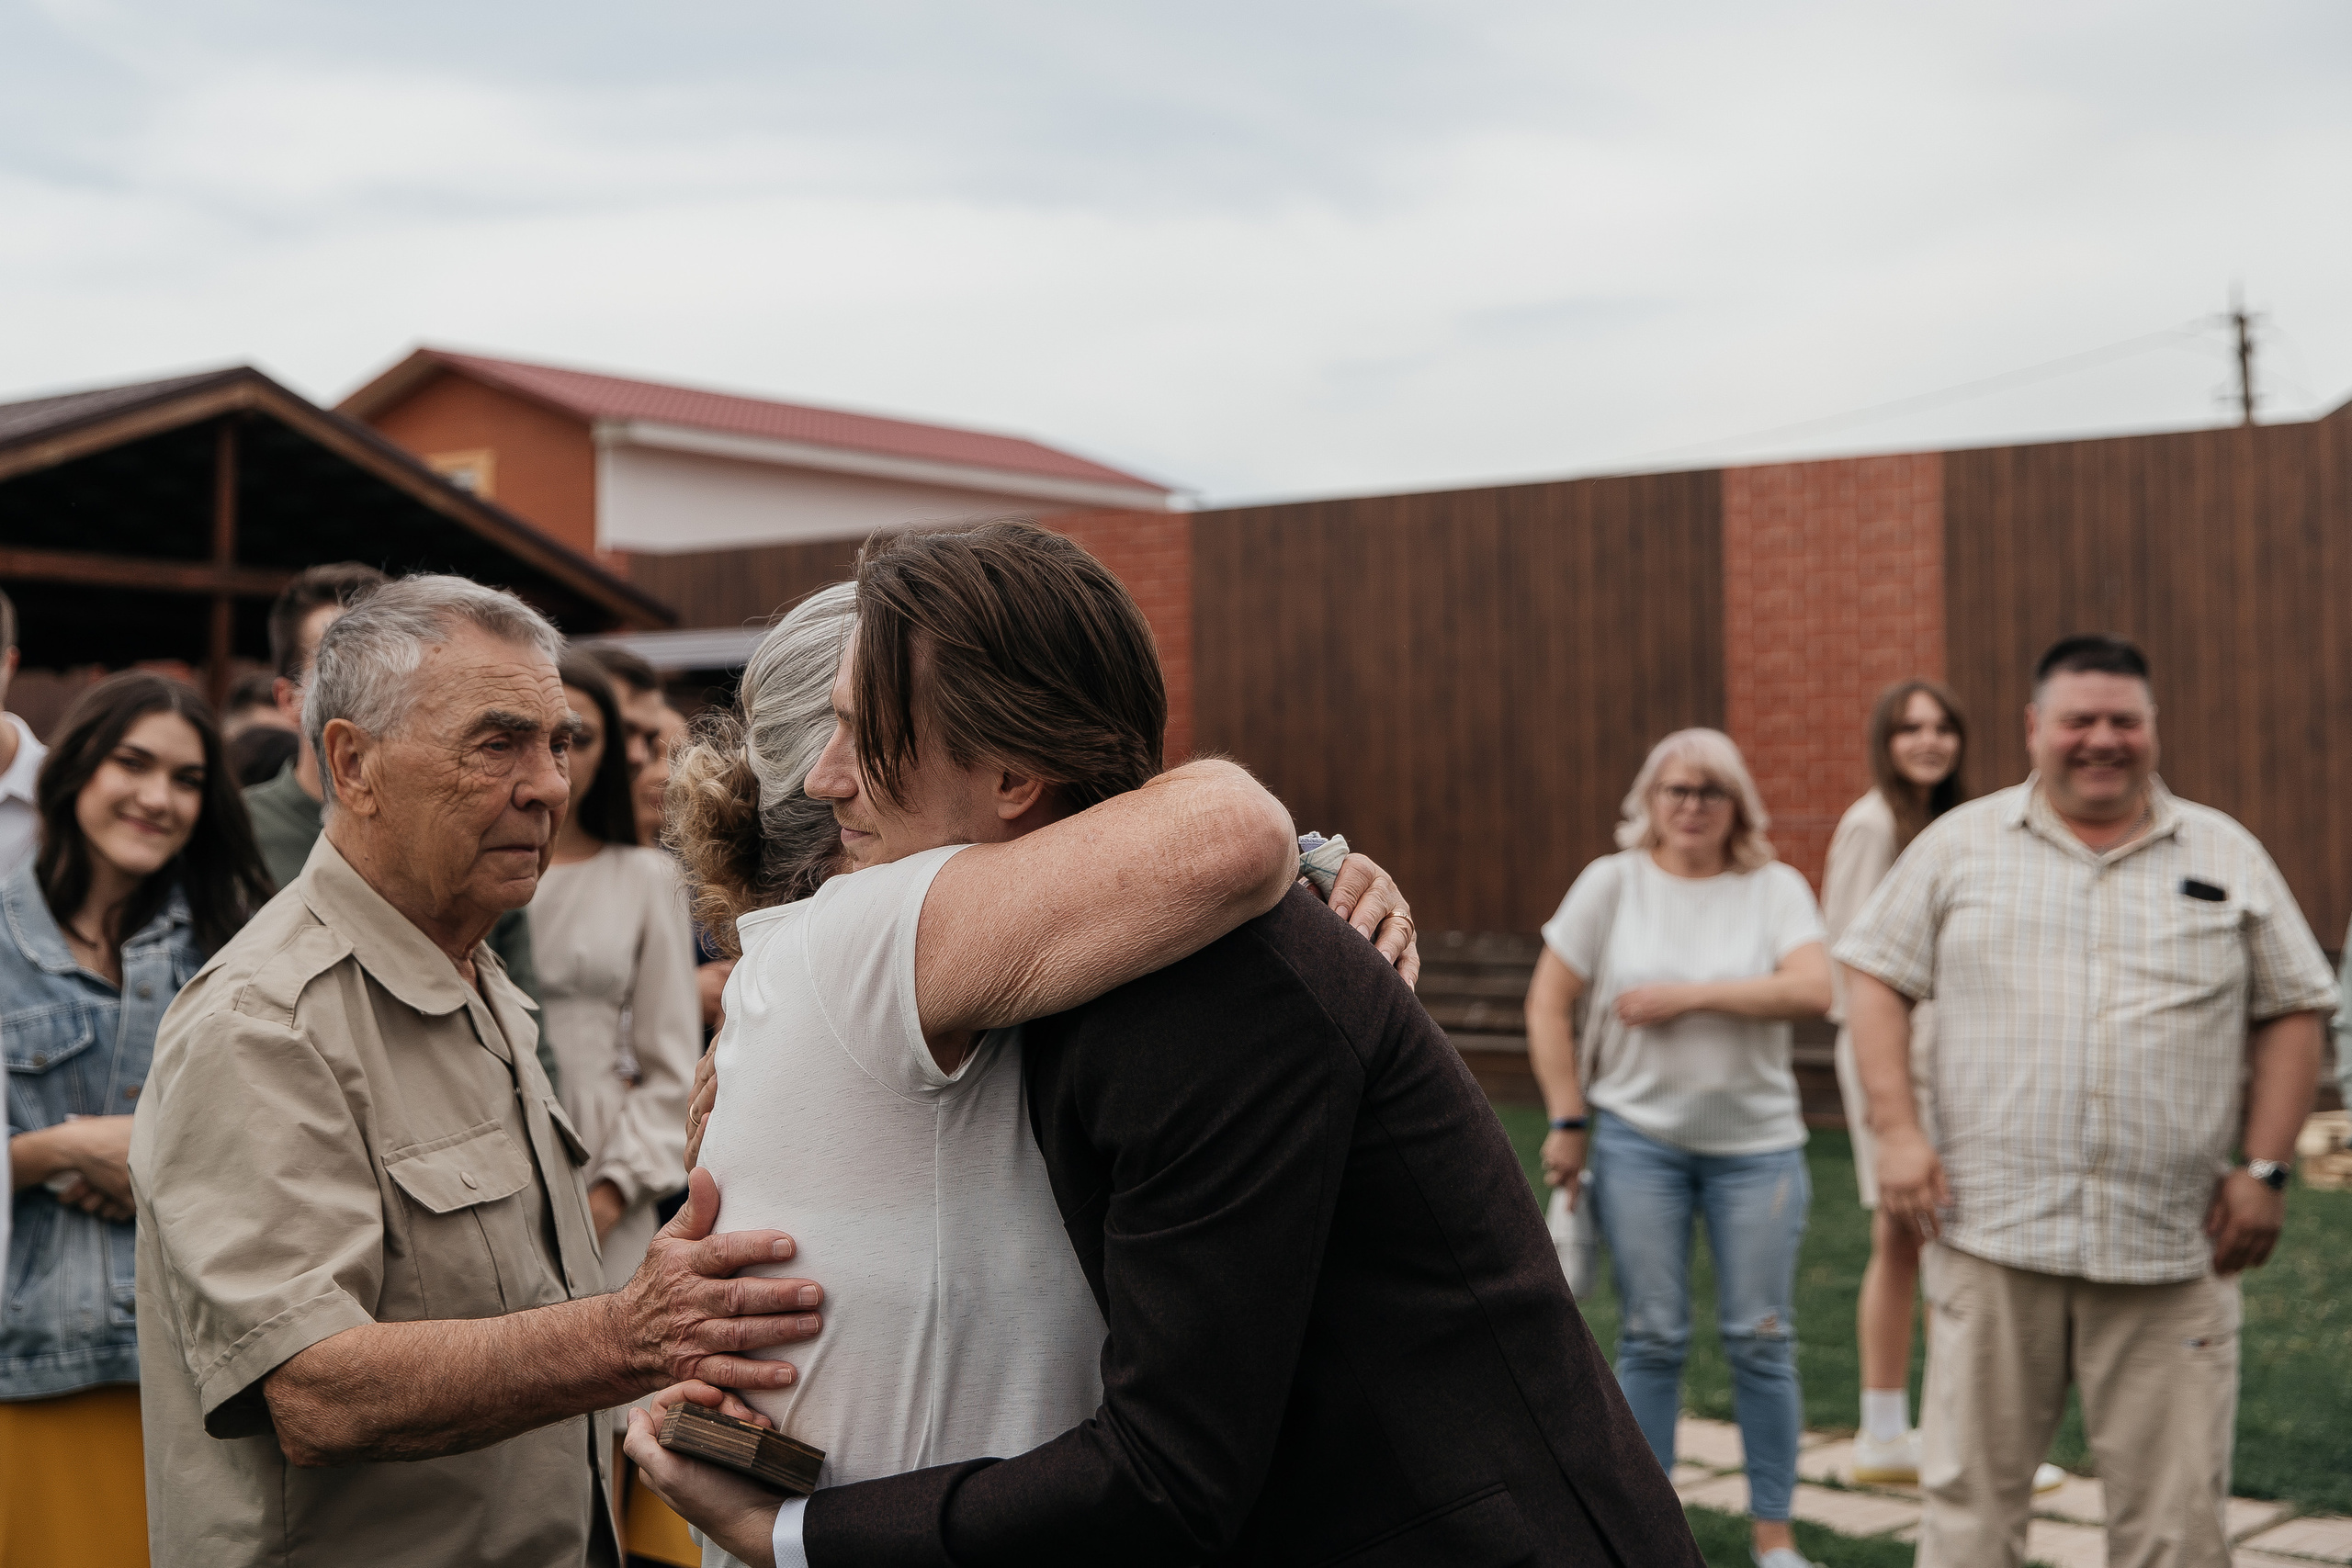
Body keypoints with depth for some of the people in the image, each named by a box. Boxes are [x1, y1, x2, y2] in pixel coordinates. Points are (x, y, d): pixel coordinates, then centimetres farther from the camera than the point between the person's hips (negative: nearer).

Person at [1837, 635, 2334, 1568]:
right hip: (1990, 1238, -1)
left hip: (2173, 1248, 1)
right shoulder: (1959, 845, 7)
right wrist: (1895, 1130, -5)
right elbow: (1876, 974, 6)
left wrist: (2266, 1167, 1)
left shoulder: (2227, 857, 9)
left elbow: (2292, 1009, 11)